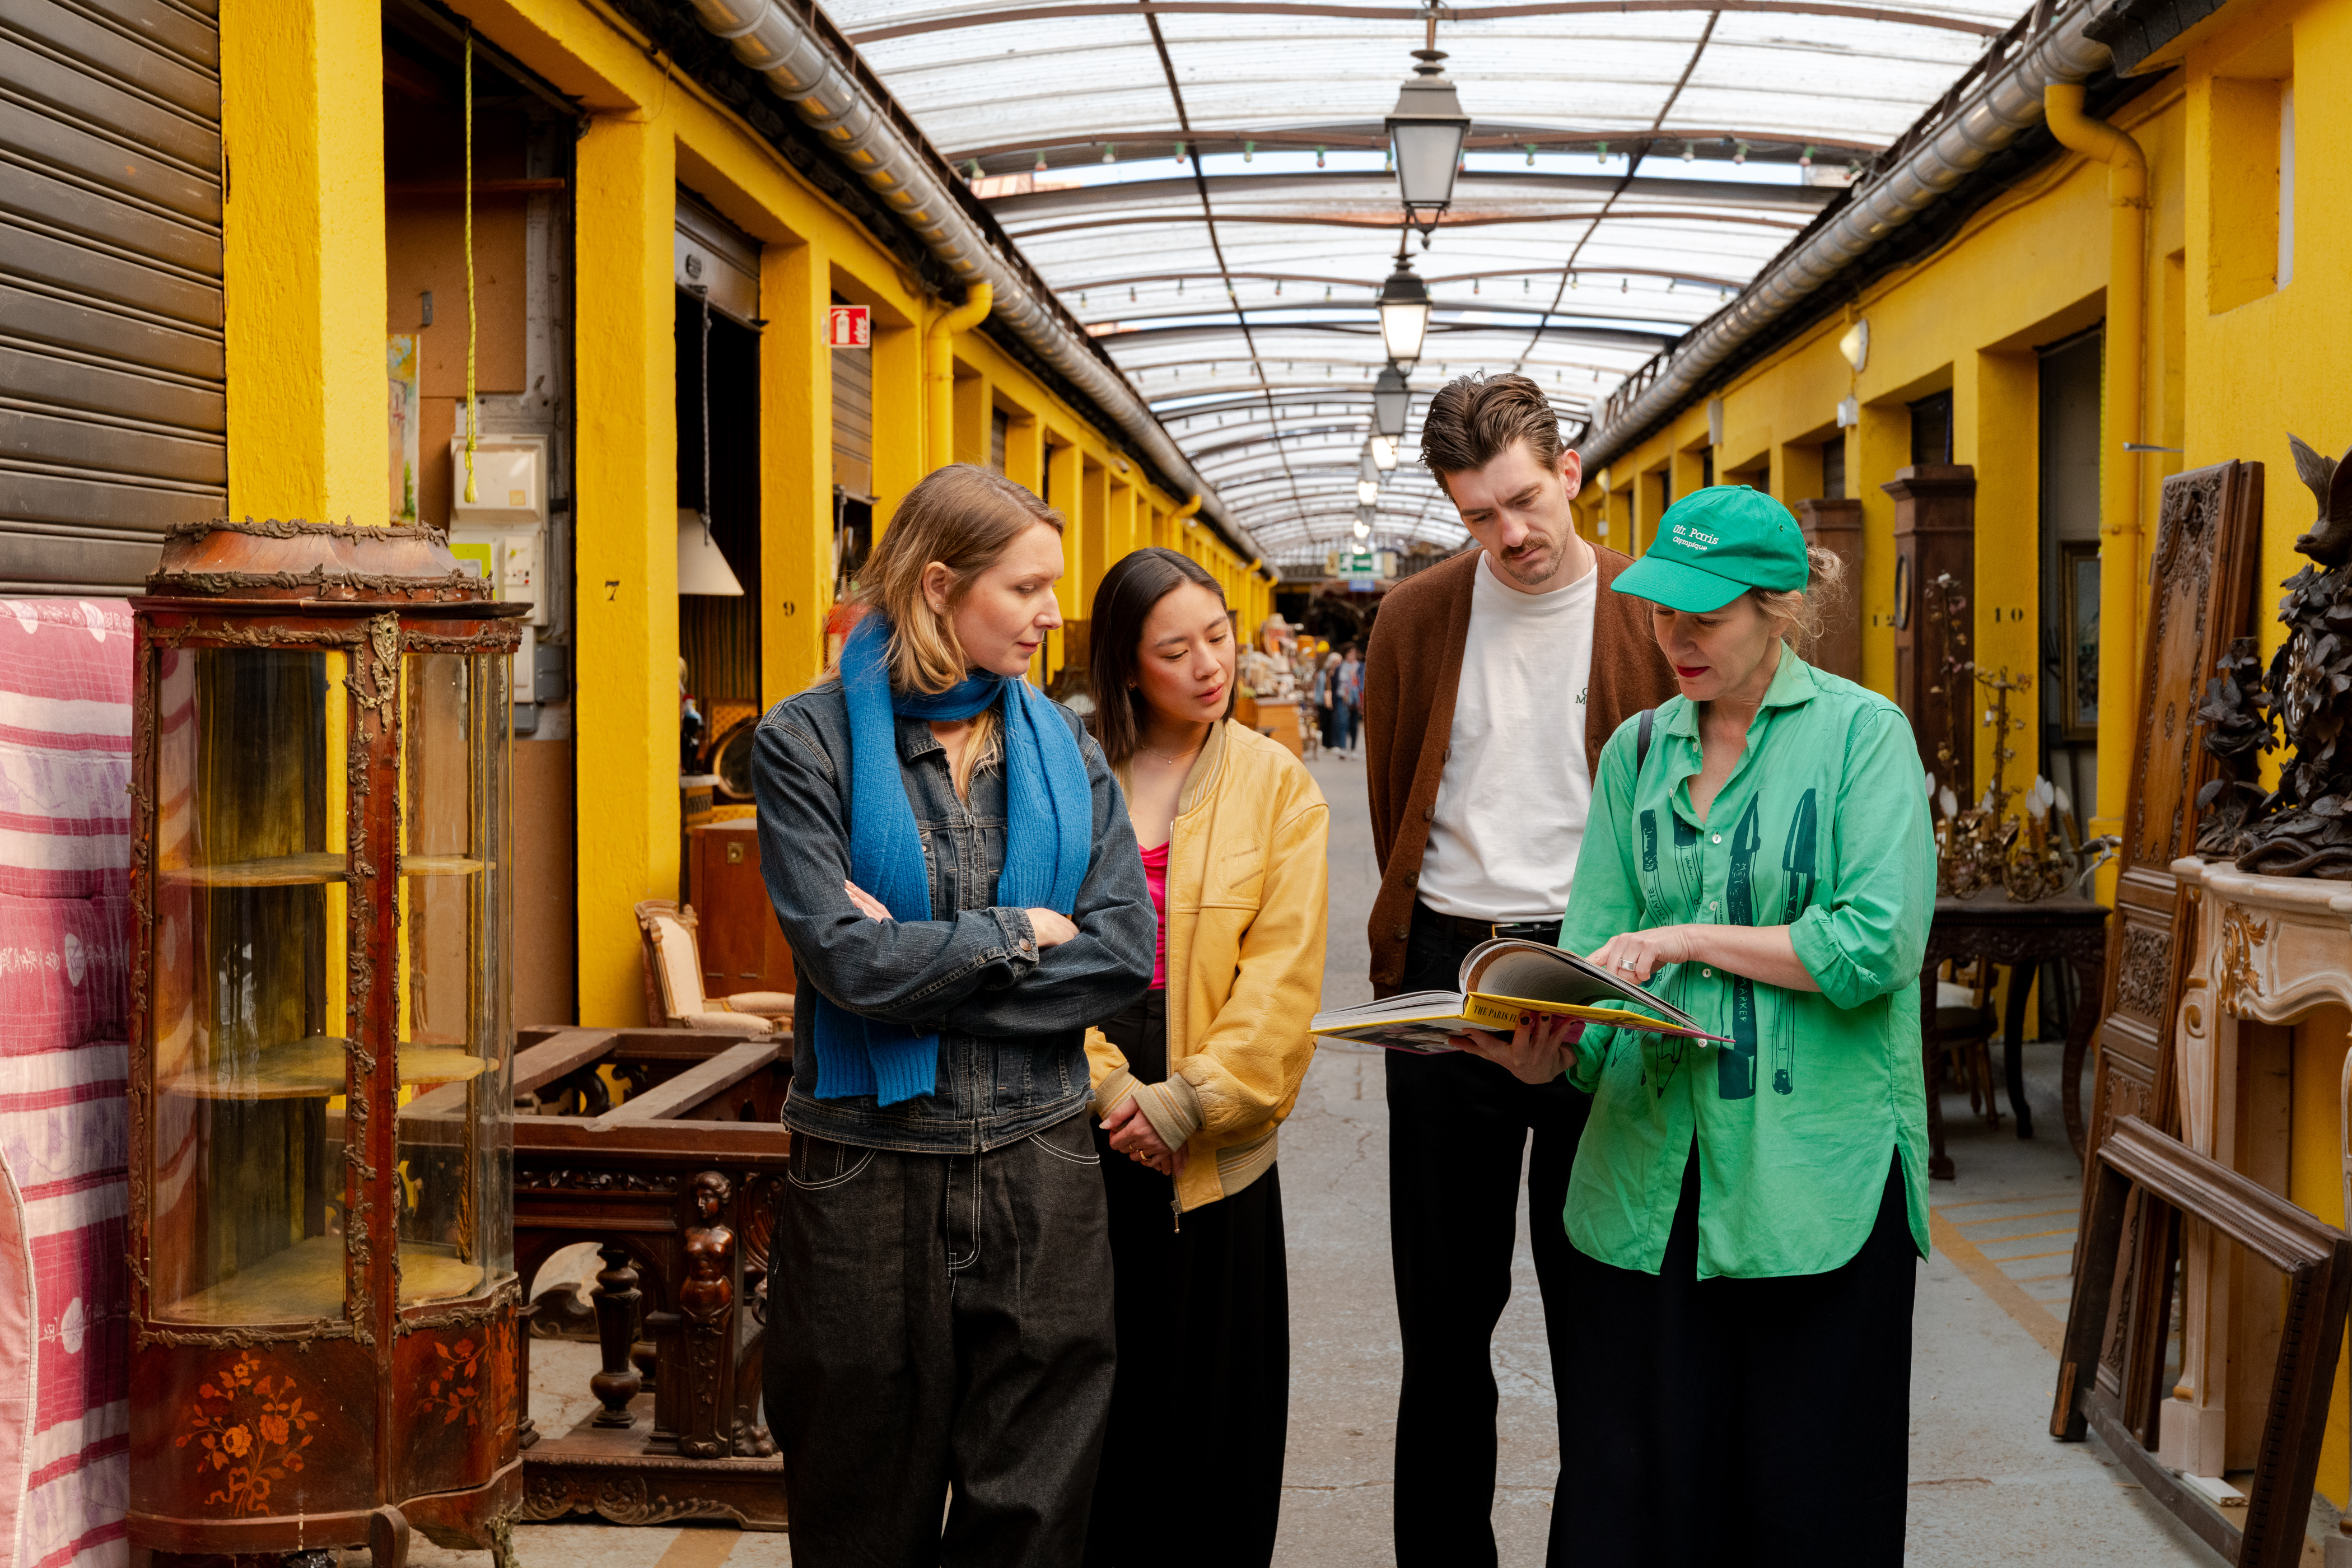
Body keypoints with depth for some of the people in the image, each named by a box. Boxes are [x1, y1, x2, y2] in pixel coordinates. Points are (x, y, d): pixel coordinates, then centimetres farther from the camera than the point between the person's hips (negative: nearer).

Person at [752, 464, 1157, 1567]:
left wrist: (923, 960, -11)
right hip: (869, 1173, -3)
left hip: (1040, 1163, 3)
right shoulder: (809, 744, -4)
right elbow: (845, 960, -15)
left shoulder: (1063, 749, 8)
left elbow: (1123, 955, -3)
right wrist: (1019, 933, -6)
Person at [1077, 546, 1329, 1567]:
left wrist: (1189, 1099, -14)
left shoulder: (1278, 786, 3)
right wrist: (1104, 1086, -14)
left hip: (1216, 1137, 0)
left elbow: (1284, 970, -5)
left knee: (1212, 1386, 5)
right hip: (1085, 1126, 0)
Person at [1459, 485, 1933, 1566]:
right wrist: (1547, 1051, -15)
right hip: (1651, 1178, 4)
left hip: (1815, 1178, -4)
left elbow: (1877, 944, -14)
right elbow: (1595, 951, 6)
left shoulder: (1863, 733, -1)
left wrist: (1686, 939, -11)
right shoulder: (1637, 752, 12)